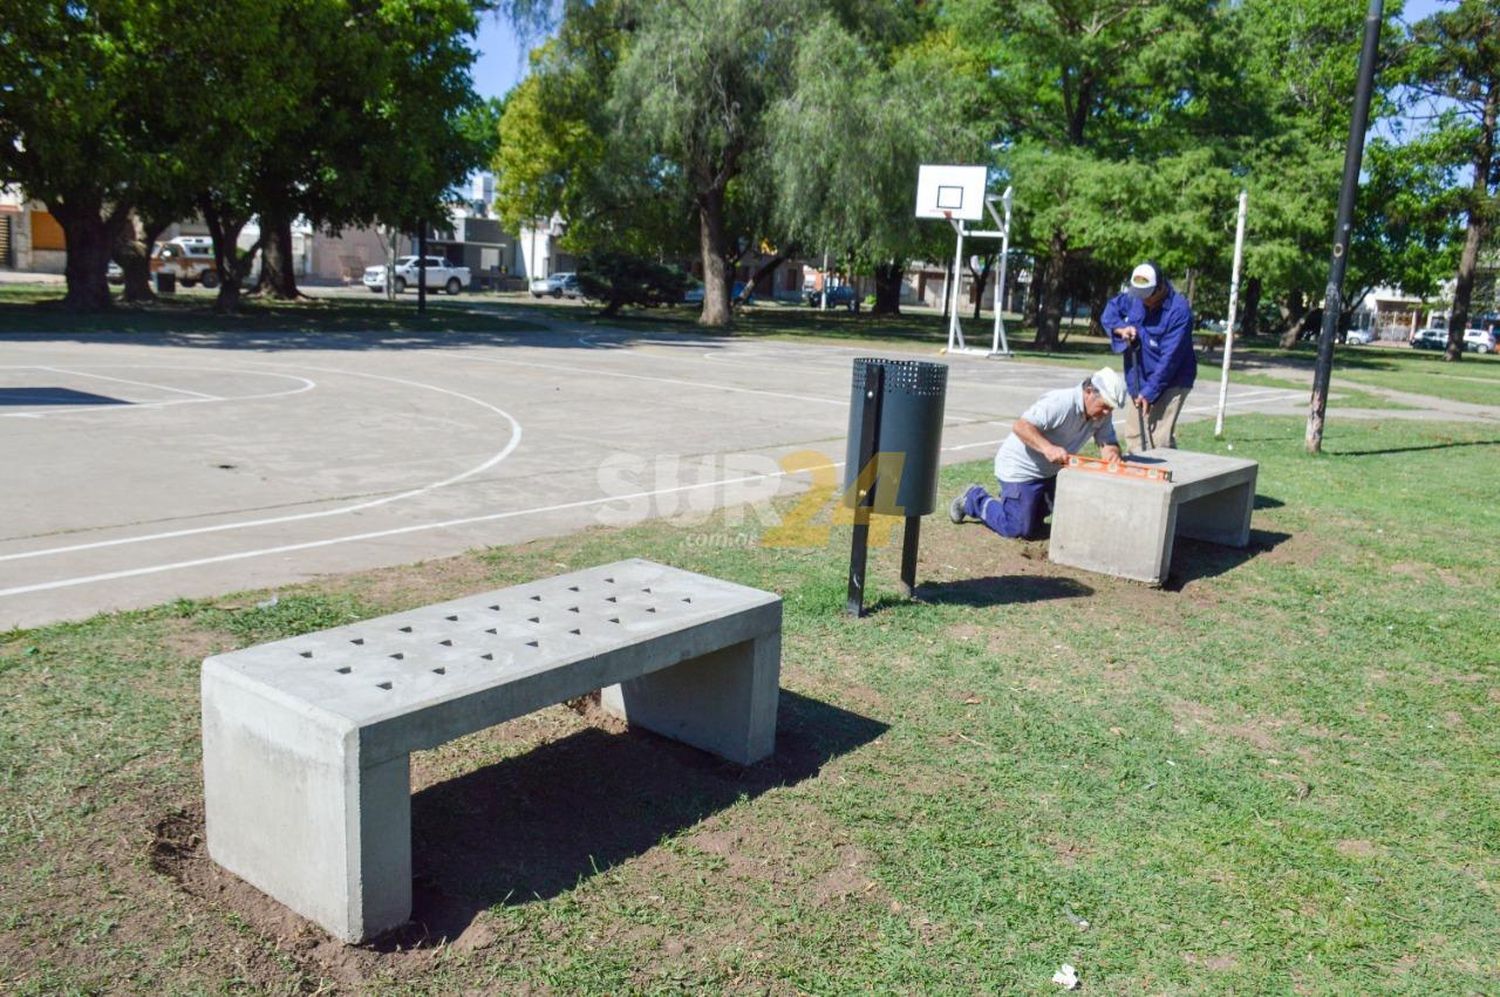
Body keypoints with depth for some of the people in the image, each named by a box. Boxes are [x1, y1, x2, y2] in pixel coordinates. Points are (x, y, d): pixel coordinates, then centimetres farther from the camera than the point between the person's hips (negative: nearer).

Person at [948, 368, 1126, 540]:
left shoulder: (1102, 415, -5)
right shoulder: (1060, 402, -30)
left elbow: (1108, 442, -6)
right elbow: (1021, 426, -37)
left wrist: (1111, 451, -32)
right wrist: (1047, 448, -52)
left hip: (1050, 471, 9)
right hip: (1021, 467, -9)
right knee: (1019, 530, -7)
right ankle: (975, 499, 12)